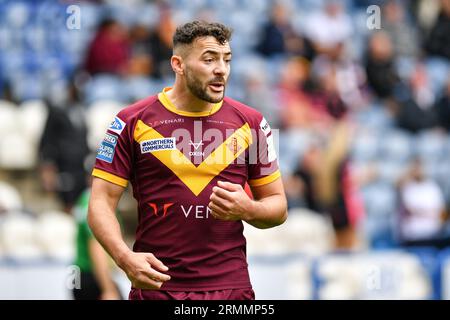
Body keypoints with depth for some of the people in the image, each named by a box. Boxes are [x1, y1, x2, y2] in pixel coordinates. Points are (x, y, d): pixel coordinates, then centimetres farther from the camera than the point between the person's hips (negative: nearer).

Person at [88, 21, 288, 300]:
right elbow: (102, 203, -3)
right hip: (155, 285, -2)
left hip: (231, 285, 2)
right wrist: (125, 258, -20)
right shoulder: (133, 122, -1)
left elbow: (278, 207, 10)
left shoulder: (251, 123, 5)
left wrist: (247, 209, -12)